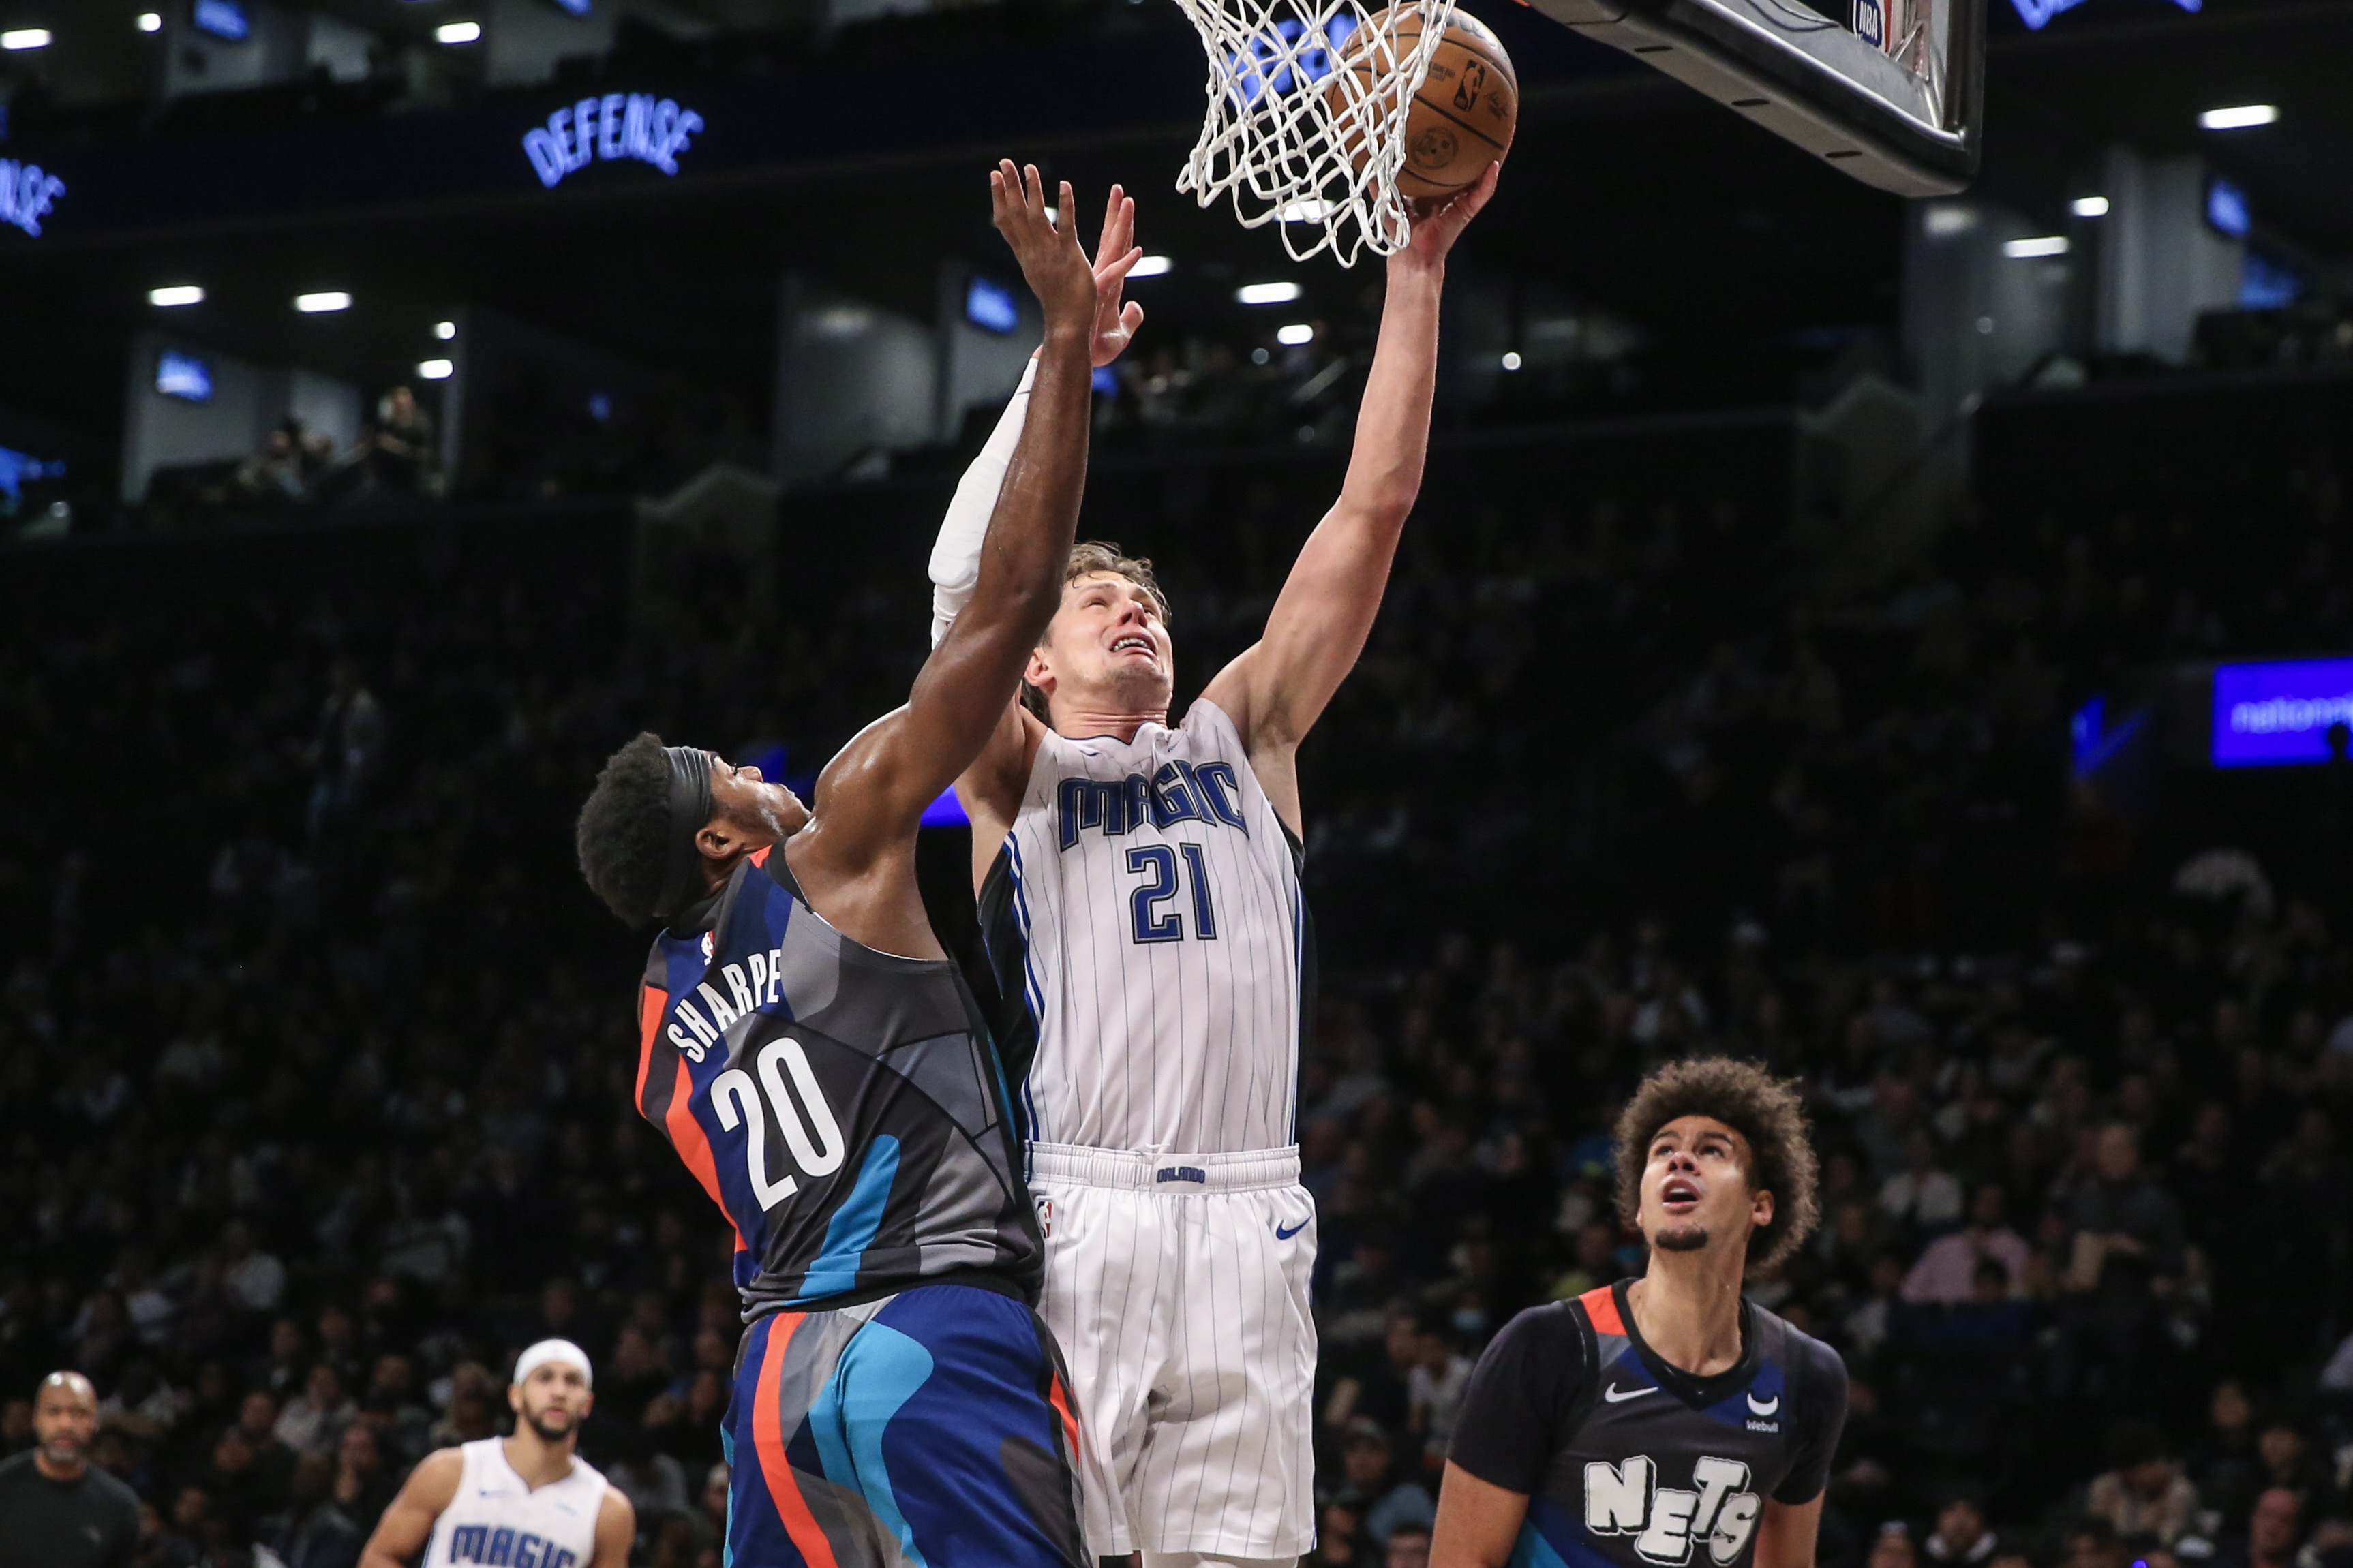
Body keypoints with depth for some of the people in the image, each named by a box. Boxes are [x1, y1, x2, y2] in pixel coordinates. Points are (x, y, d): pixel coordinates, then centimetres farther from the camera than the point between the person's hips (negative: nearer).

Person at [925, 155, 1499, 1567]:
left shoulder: (1245, 741, 20)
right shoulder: (1014, 774, 12)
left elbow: (1375, 508, 13)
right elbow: (969, 585, -7)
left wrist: (1419, 264, 7)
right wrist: (1061, 356, -12)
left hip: (1247, 1223, 3)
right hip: (1073, 1222, -3)